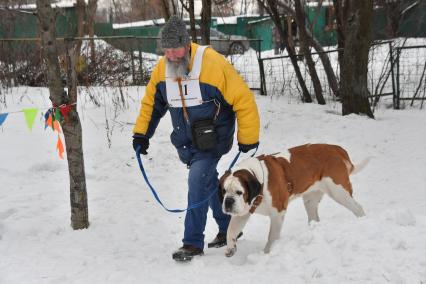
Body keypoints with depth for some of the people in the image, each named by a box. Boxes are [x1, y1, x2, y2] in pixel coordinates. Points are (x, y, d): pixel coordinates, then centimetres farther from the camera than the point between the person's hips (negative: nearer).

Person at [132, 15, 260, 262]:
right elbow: (151, 103, 11)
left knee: (198, 183, -18)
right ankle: (228, 227, 39)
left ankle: (193, 243, -7)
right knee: (210, 185, 18)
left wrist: (247, 138, -13)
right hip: (185, 142, 6)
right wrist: (141, 134, 6)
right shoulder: (161, 69, -6)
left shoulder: (213, 64, -23)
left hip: (211, 139, -6)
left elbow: (243, 100, -18)